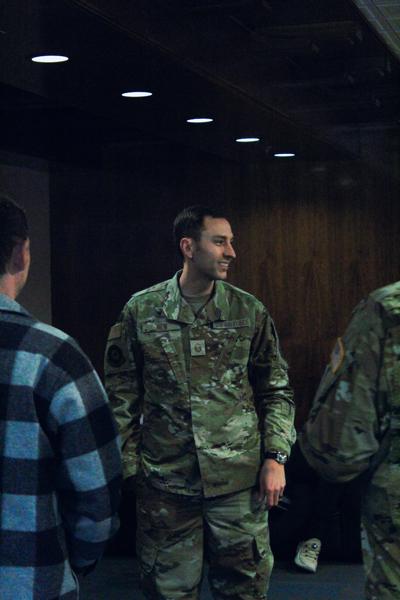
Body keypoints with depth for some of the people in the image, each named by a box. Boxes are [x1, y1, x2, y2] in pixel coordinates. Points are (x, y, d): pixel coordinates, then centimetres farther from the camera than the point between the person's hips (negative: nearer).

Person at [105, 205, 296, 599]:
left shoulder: (249, 312, 2)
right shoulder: (141, 310, -1)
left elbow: (276, 390, 6)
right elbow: (122, 395, 3)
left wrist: (275, 457, -3)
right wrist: (127, 464, -1)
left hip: (239, 478, 1)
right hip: (164, 480, 0)